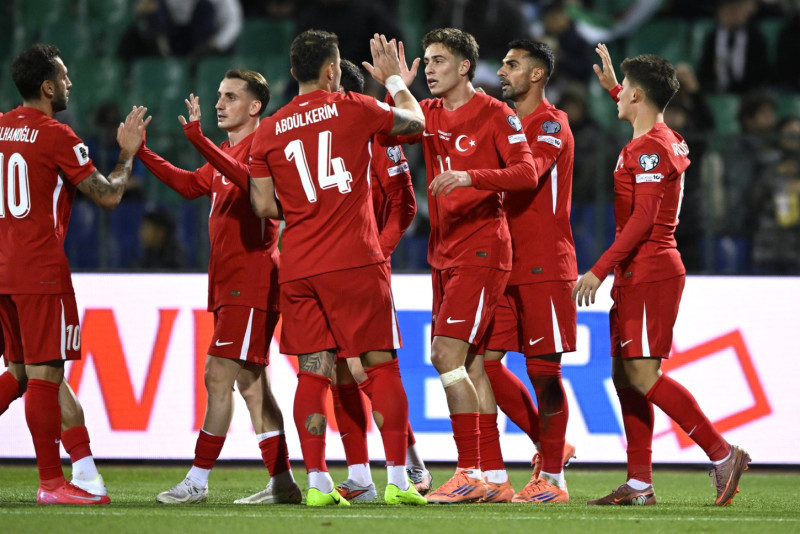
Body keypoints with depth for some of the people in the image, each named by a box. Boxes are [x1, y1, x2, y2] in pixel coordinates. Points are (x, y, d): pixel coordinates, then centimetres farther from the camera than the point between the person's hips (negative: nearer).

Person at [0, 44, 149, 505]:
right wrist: (128, 153, 7)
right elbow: (109, 195, -8)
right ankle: (51, 482, -4)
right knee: (45, 375, -5)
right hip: (41, 272, -7)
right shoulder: (56, 137, -10)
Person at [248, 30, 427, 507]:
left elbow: (264, 205, 6)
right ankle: (399, 480, 0)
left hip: (298, 268, 3)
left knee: (313, 372, 5)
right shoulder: (354, 109, -1)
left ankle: (317, 481, 0)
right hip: (354, 261, -3)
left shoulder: (269, 131, 6)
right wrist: (394, 81, 33)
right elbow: (415, 122, 16)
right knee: (382, 365, 3)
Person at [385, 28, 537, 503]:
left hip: (481, 250, -8)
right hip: (445, 251, 8)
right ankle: (495, 478, 11)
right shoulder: (428, 113, 13)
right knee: (470, 363, 7)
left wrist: (471, 177, -28)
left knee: (447, 354, -15)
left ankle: (471, 473, -13)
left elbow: (526, 173, -16)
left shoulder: (495, 114, -7)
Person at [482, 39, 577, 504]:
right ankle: (550, 447, 17)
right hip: (505, 265, 8)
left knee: (544, 369, -5)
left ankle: (552, 478, 4)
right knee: (486, 358, 2)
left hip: (544, 267, -8)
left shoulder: (551, 125, -8)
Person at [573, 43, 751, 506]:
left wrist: (600, 270, -21)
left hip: (649, 273, -10)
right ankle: (640, 484, 7)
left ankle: (723, 454, -12)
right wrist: (611, 86, 49)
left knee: (642, 374, -14)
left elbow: (643, 218, -21)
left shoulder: (649, 149, -15)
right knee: (625, 375, 7)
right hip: (639, 275, 10)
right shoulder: (668, 140, 15)